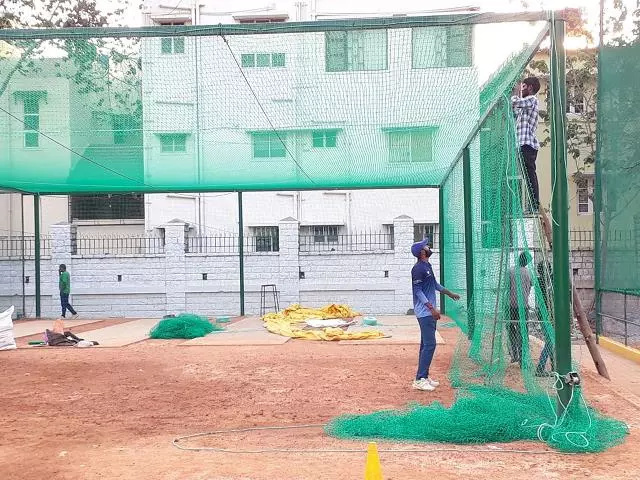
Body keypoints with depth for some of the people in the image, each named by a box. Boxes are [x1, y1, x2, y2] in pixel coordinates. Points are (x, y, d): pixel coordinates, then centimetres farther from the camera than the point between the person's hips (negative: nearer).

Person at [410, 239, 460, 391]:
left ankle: (424, 376, 19)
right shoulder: (418, 268, -16)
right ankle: (419, 380, -9)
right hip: (424, 312, -10)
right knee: (429, 344, -12)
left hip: (430, 312, 10)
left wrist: (450, 293, 34)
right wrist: (431, 308, -26)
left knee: (426, 344, 13)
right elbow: (418, 290, -20)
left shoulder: (428, 266, 13)